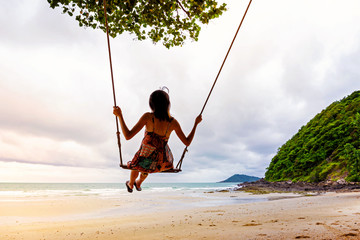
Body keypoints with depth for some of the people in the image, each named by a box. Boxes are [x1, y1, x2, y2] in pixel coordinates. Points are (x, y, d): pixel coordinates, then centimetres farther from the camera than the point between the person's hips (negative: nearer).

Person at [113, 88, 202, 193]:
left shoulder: (148, 117, -19)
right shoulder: (173, 122, -10)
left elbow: (128, 136, -20)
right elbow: (187, 142, 0)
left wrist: (120, 115, -10)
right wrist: (196, 123, 8)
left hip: (145, 159, -3)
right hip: (162, 161, 3)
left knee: (135, 165, 38)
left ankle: (130, 185, 68)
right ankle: (138, 183, 70)